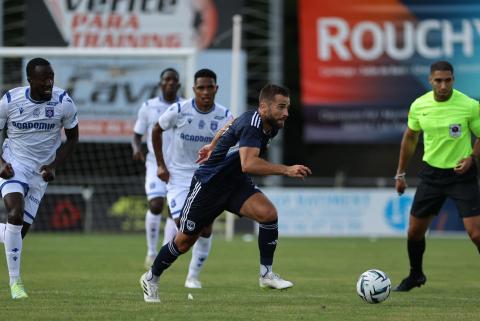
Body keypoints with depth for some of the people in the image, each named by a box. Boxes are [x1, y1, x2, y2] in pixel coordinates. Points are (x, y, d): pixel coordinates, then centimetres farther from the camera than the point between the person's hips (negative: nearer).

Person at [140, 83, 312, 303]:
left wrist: (213, 146, 29)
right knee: (184, 241, 7)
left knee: (268, 213, -20)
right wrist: (286, 170, -48)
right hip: (208, 184, -7)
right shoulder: (251, 124, -30)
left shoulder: (272, 126, -2)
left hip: (236, 183, 7)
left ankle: (266, 274, -8)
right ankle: (151, 278, 31)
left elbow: (231, 126, 17)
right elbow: (248, 164, -46)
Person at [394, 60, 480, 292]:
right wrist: (400, 173, 15)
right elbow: (410, 137, 12)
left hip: (461, 173, -4)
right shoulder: (419, 106, -4)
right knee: (415, 230, 9)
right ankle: (415, 275, 35)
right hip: (431, 173, 4)